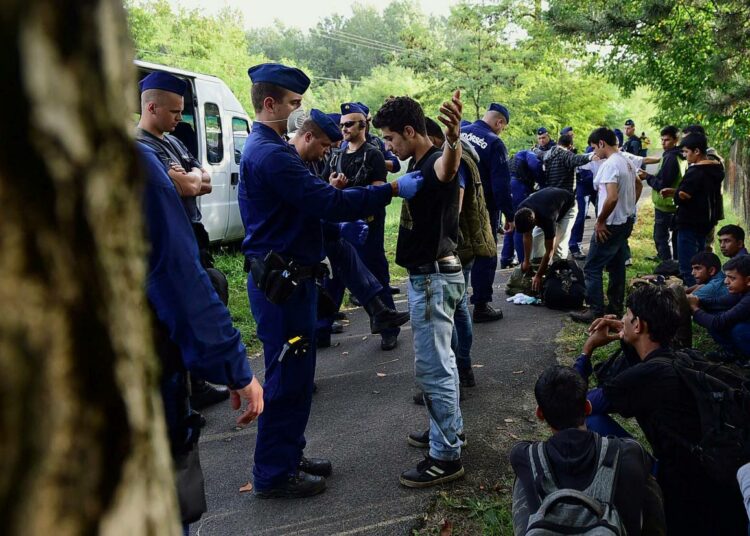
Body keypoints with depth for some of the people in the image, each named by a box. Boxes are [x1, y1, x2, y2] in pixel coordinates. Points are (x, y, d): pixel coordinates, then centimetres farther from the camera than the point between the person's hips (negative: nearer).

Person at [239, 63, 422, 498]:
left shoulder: (267, 148, 16)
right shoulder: (271, 154, -20)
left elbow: (308, 199, 17)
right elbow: (329, 204, -25)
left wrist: (328, 190, 2)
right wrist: (391, 190, -21)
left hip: (287, 277, 11)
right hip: (283, 281, -11)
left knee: (295, 373, 18)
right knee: (288, 378, 0)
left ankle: (288, 457, 31)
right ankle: (275, 474, 14)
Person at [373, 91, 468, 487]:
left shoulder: (435, 162, -21)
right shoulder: (416, 164, 9)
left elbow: (447, 169, -50)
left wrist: (453, 139, -68)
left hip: (435, 277, -11)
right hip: (426, 274, 11)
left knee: (431, 365, -6)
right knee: (438, 359, 20)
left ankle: (446, 456, 3)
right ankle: (450, 427, 35)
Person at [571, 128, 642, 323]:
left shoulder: (609, 165, -20)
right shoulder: (627, 162, 10)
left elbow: (612, 198, -29)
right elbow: (638, 185, 27)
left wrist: (600, 221, -19)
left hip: (611, 225, -10)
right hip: (626, 222, 10)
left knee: (592, 268, -4)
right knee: (616, 265, 18)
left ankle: (595, 311, -3)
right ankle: (616, 305, 25)